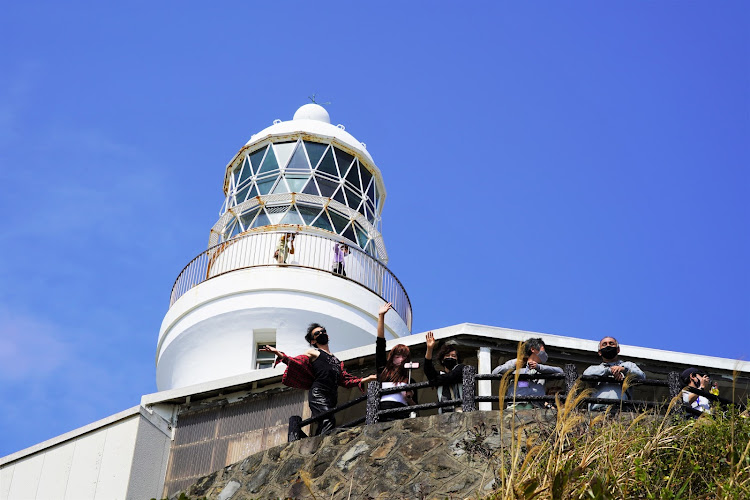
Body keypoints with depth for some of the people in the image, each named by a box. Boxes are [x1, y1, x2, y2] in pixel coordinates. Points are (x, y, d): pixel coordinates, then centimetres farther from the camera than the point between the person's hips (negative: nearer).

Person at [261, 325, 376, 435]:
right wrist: (279, 354, -17)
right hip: (319, 393, -6)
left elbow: (346, 379, 29)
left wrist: (368, 379, 25)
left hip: (332, 397, 6)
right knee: (328, 422, -28)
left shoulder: (336, 360, 33)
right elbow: (296, 362, 0)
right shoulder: (313, 353, 15)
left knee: (322, 430, -4)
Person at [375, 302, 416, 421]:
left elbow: (414, 408, 22)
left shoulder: (409, 379, 19)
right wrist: (381, 316, 18)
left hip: (401, 418, 0)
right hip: (381, 418, 0)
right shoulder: (383, 370, 19)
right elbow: (380, 345, 19)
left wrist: (409, 399, -1)